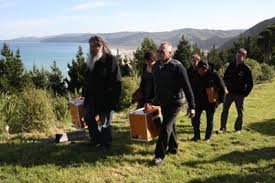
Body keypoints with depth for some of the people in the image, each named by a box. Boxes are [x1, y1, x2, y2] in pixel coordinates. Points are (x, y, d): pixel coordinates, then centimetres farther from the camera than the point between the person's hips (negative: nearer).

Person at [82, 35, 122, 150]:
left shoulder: (110, 60, -14)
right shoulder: (91, 60, 9)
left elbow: (116, 82, -16)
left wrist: (114, 100, -20)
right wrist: (85, 93, 13)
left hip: (106, 99, -8)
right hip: (92, 97, 8)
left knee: (105, 123, 3)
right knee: (88, 118, 19)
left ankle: (106, 144, 25)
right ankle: (96, 140, 39)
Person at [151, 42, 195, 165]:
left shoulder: (177, 67, -21)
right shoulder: (156, 66, 0)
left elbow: (187, 88, -20)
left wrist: (191, 107, -20)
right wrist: (156, 99, 18)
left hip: (175, 102, -7)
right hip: (163, 102, 7)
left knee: (165, 127, -11)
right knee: (170, 124, 19)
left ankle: (159, 155, -3)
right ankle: (172, 148, 37)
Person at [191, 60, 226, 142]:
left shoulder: (213, 76, -12)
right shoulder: (197, 77, 0)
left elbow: (222, 88, -5)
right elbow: (194, 89, 13)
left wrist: (220, 100, -5)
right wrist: (193, 100, 8)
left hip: (210, 102, -4)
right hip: (199, 101, 4)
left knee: (209, 120, 8)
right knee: (195, 118, 3)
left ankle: (208, 137, 21)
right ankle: (196, 136, 17)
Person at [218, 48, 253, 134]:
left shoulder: (246, 69, -8)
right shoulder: (231, 65, 4)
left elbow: (250, 84, -4)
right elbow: (225, 77, 14)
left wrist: (245, 94, -7)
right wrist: (228, 87, 6)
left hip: (240, 94, -3)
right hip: (230, 93, 3)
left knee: (240, 113, 8)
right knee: (225, 110, 2)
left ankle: (238, 128, 22)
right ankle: (223, 128, 11)